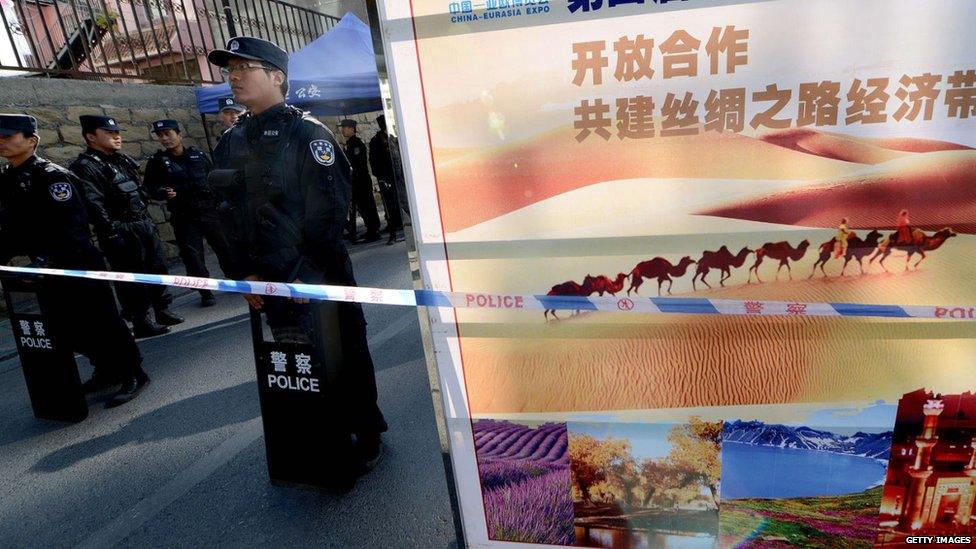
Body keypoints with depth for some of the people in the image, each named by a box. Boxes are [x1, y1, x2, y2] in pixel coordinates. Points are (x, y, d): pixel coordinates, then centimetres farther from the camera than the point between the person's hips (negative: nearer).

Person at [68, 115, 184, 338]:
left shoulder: (124, 161, 16)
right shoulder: (85, 167, -11)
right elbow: (94, 205, -20)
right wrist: (112, 233, -24)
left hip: (145, 225, 8)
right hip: (122, 233, -8)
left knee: (158, 269, 13)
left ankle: (162, 312, 26)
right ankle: (141, 322, 9)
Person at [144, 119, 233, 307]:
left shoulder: (197, 154, 7)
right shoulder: (157, 161, 1)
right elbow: (150, 187, 2)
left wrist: (219, 198, 9)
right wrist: (164, 192, -17)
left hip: (210, 210, 2)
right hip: (184, 217, -2)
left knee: (225, 248, 8)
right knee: (192, 255, -3)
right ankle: (206, 293, 10)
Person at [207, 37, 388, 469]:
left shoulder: (308, 133, -8)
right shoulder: (230, 144, 11)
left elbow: (327, 211, -15)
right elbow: (231, 213, 13)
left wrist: (304, 272, -16)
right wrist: (245, 273, 7)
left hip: (320, 272, -6)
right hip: (271, 279, 6)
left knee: (345, 354, 4)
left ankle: (365, 434, 23)